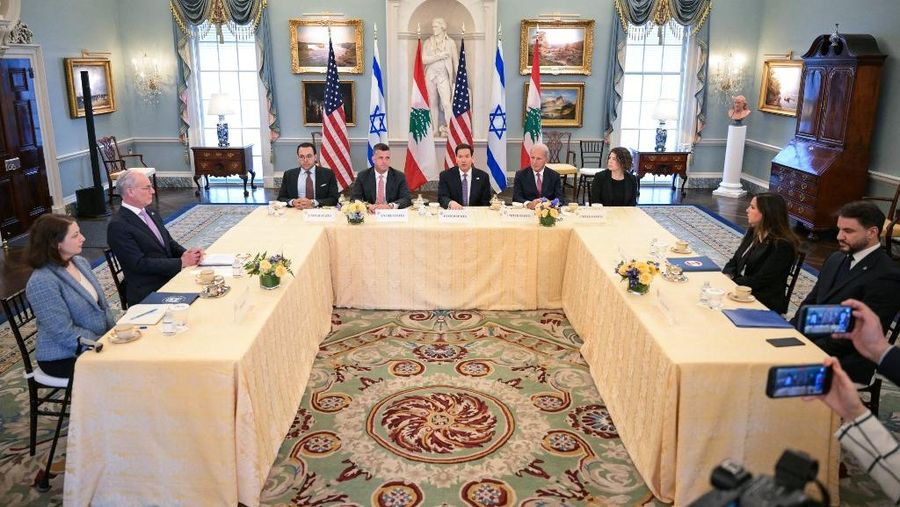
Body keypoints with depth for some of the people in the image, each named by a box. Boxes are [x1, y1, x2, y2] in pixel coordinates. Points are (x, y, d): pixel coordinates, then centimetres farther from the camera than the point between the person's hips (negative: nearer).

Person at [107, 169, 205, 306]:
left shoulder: (150, 213, 13)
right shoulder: (117, 226, -12)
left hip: (170, 277, 8)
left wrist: (186, 253, -3)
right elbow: (139, 264, -16)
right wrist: (181, 262, -17)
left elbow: (169, 242, 19)